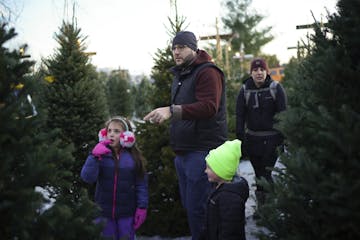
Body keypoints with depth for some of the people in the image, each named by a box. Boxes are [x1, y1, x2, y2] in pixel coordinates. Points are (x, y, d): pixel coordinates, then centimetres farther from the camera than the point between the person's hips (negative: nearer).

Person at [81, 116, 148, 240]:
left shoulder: (133, 156, -5)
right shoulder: (101, 153, -2)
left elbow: (141, 183, -3)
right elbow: (87, 177, -12)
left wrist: (142, 207, -7)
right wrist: (94, 156, -22)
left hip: (127, 212, -1)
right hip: (104, 211, 1)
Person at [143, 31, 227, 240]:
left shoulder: (207, 72, -11)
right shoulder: (180, 75, 20)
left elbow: (209, 107, -26)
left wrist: (172, 110, -34)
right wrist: (165, 114, 13)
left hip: (202, 151, -10)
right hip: (183, 151, 10)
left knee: (196, 208, -8)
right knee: (188, 205, 16)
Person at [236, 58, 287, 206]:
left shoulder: (276, 88, -5)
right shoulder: (245, 90, 2)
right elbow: (240, 116, 2)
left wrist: (283, 138, -11)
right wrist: (240, 139, -3)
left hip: (272, 139, -3)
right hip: (252, 139, 3)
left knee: (266, 173, -7)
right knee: (258, 173, 9)